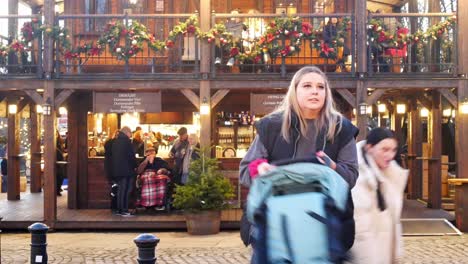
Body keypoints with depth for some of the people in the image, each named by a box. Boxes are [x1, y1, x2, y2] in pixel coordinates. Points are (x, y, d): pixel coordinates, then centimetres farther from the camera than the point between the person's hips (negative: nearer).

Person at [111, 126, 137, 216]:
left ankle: (119, 209, 16)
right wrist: (134, 166, -2)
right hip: (126, 169, -8)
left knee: (121, 189, 14)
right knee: (126, 189, -5)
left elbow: (113, 155, 16)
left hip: (117, 169, 8)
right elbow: (131, 155, -14)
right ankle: (124, 210, -6)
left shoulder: (115, 141, 12)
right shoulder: (126, 140, -11)